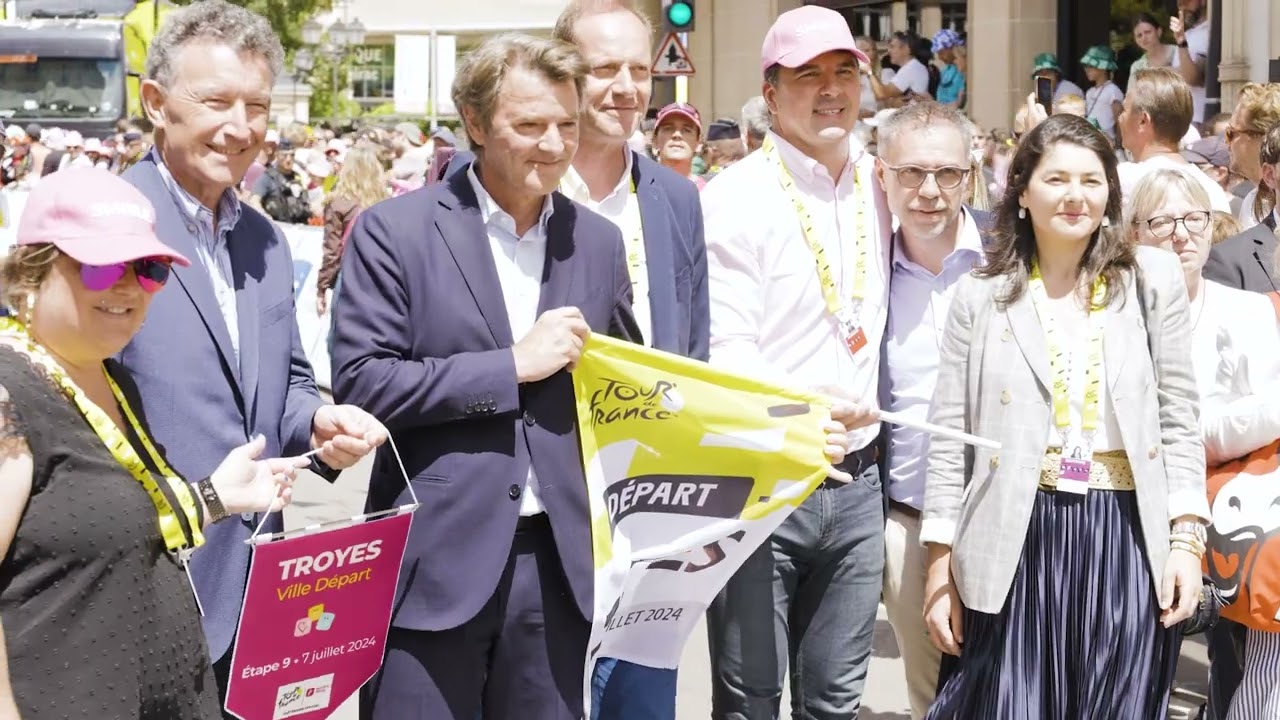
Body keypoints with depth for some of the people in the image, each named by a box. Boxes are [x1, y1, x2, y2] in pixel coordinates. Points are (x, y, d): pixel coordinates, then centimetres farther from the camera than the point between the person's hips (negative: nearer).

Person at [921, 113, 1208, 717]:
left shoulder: (1152, 281, 6)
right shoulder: (981, 296, 5)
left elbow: (1178, 423, 6)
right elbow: (948, 441, 5)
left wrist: (1187, 538, -3)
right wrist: (940, 565, 1)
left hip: (1125, 540, 1)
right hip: (1016, 541, 0)